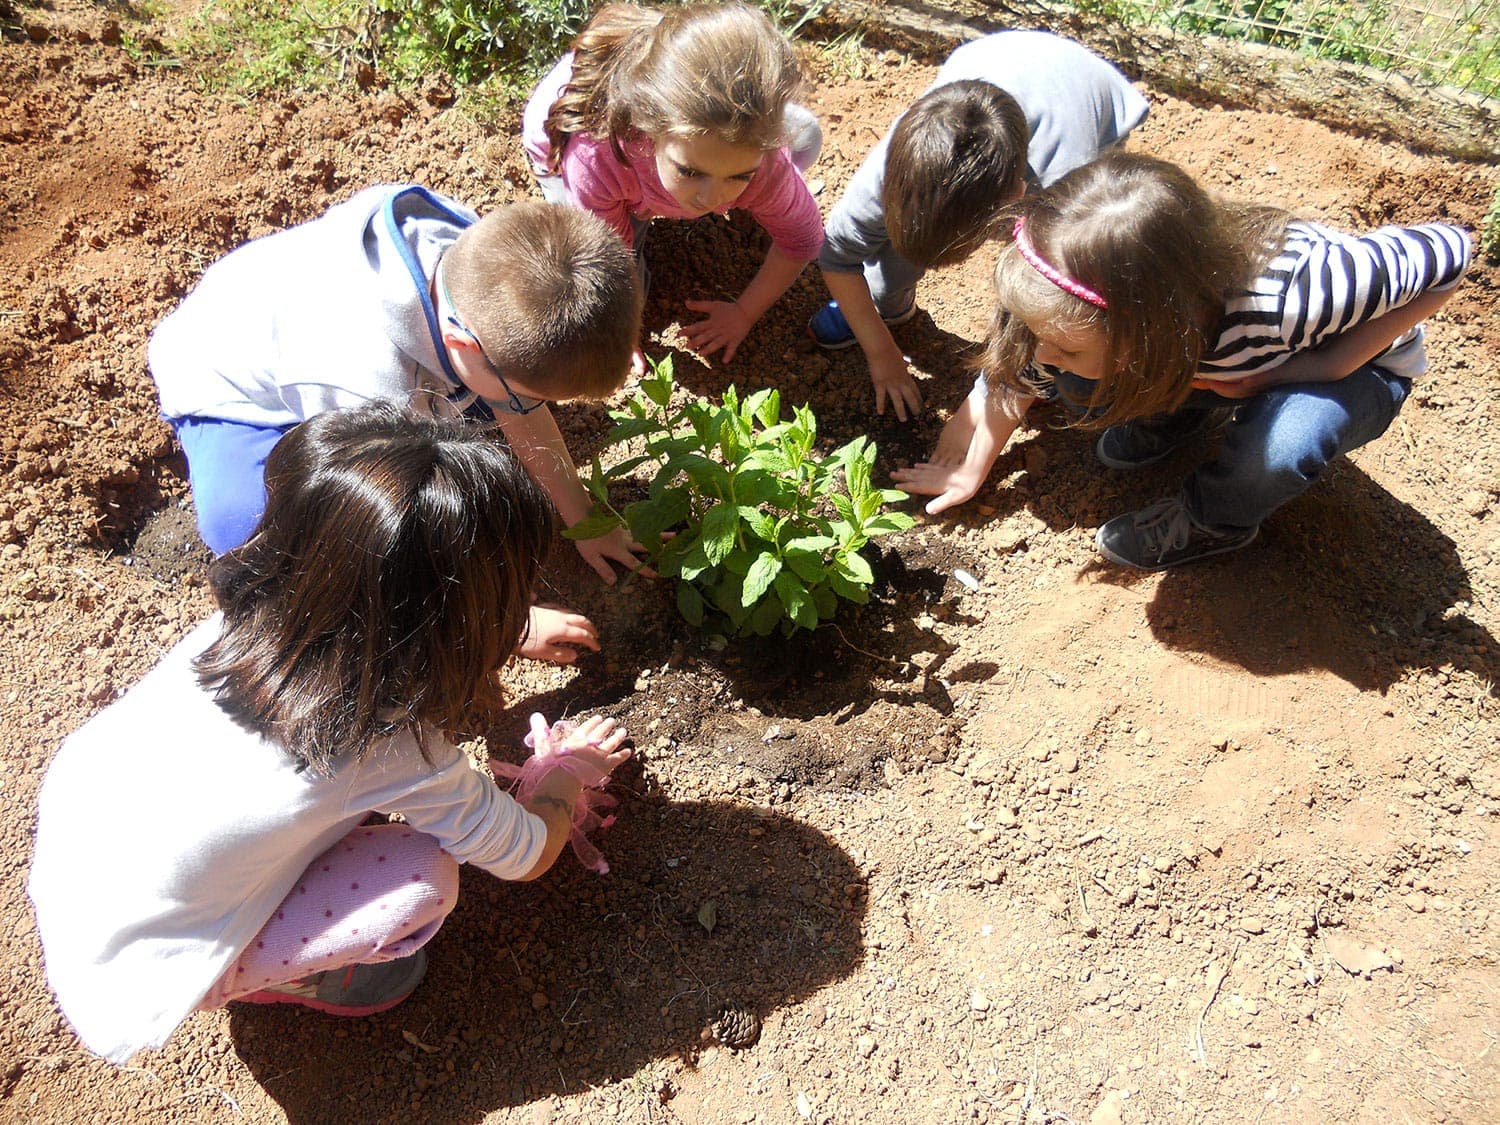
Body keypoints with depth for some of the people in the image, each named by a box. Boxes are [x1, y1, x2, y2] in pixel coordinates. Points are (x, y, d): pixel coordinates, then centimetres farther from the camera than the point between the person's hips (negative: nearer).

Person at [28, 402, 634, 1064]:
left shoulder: (255, 611, -18)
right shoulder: (392, 755, -32)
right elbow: (528, 856, -12)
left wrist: (511, 630, 16)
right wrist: (568, 772, 9)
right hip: (131, 981, -5)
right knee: (425, 876, -15)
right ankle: (279, 979, 12)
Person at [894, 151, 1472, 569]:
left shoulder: (1284, 298, -44)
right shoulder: (1089, 304, -30)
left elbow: (1449, 253, -28)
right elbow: (1019, 368, -9)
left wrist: (1313, 370, -32)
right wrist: (972, 470, -3)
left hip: (1352, 359, -3)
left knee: (1274, 447, -36)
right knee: (1077, 380, -20)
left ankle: (1214, 520, -3)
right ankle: (1174, 413, 11)